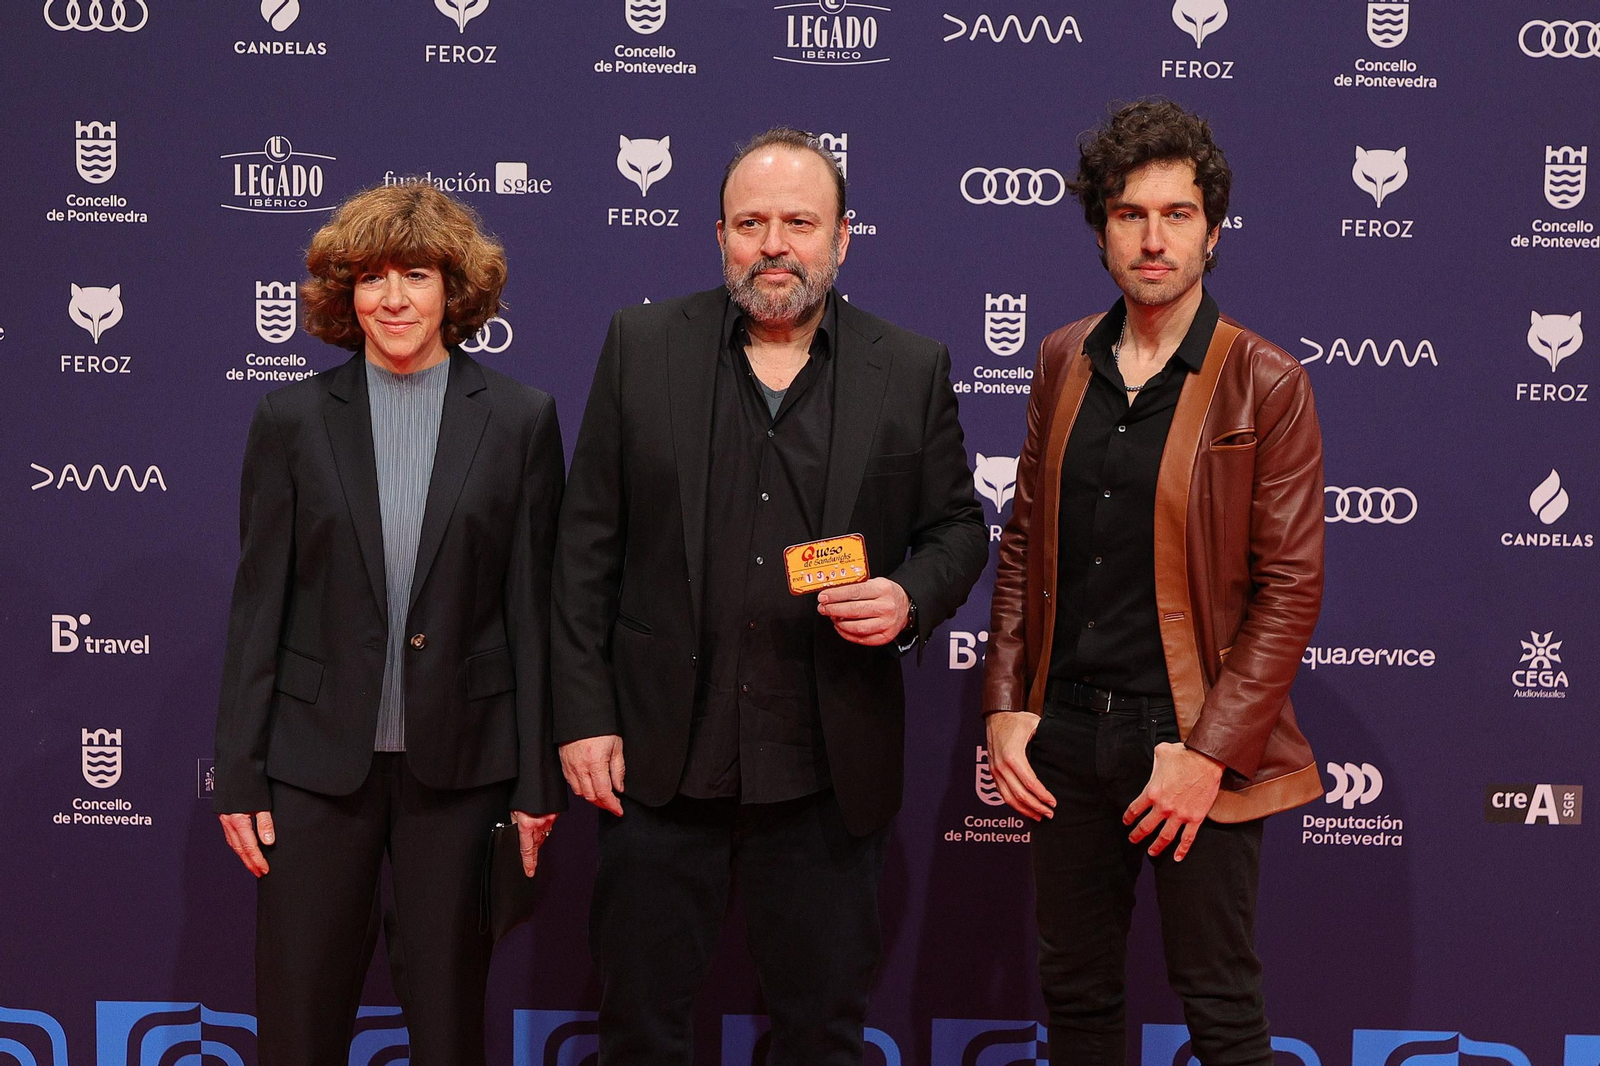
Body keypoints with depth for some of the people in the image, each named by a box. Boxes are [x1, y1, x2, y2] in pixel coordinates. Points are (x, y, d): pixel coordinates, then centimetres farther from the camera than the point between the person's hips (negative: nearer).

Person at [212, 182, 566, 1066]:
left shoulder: (519, 420, 0)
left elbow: (533, 605, 1)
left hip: (460, 757, 0)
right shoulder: (292, 420, 2)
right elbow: (258, 604, 3)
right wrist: (238, 775, -1)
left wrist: (537, 780, -1)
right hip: (318, 756, 0)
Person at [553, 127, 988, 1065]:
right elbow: (588, 543, 2)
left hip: (829, 771, 0)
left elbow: (958, 526, 9)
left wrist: (911, 599, -13)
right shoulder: (641, 346, 2)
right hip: (661, 757, 0)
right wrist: (583, 712, -3)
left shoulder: (913, 370, 2)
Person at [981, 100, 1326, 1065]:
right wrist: (1006, 705, 3)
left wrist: (1209, 752, -14)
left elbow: (1292, 587, -10)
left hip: (1192, 737, -4)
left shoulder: (1266, 385, -8)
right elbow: (1026, 542, 11)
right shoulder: (1065, 361, 7)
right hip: (1064, 733, 4)